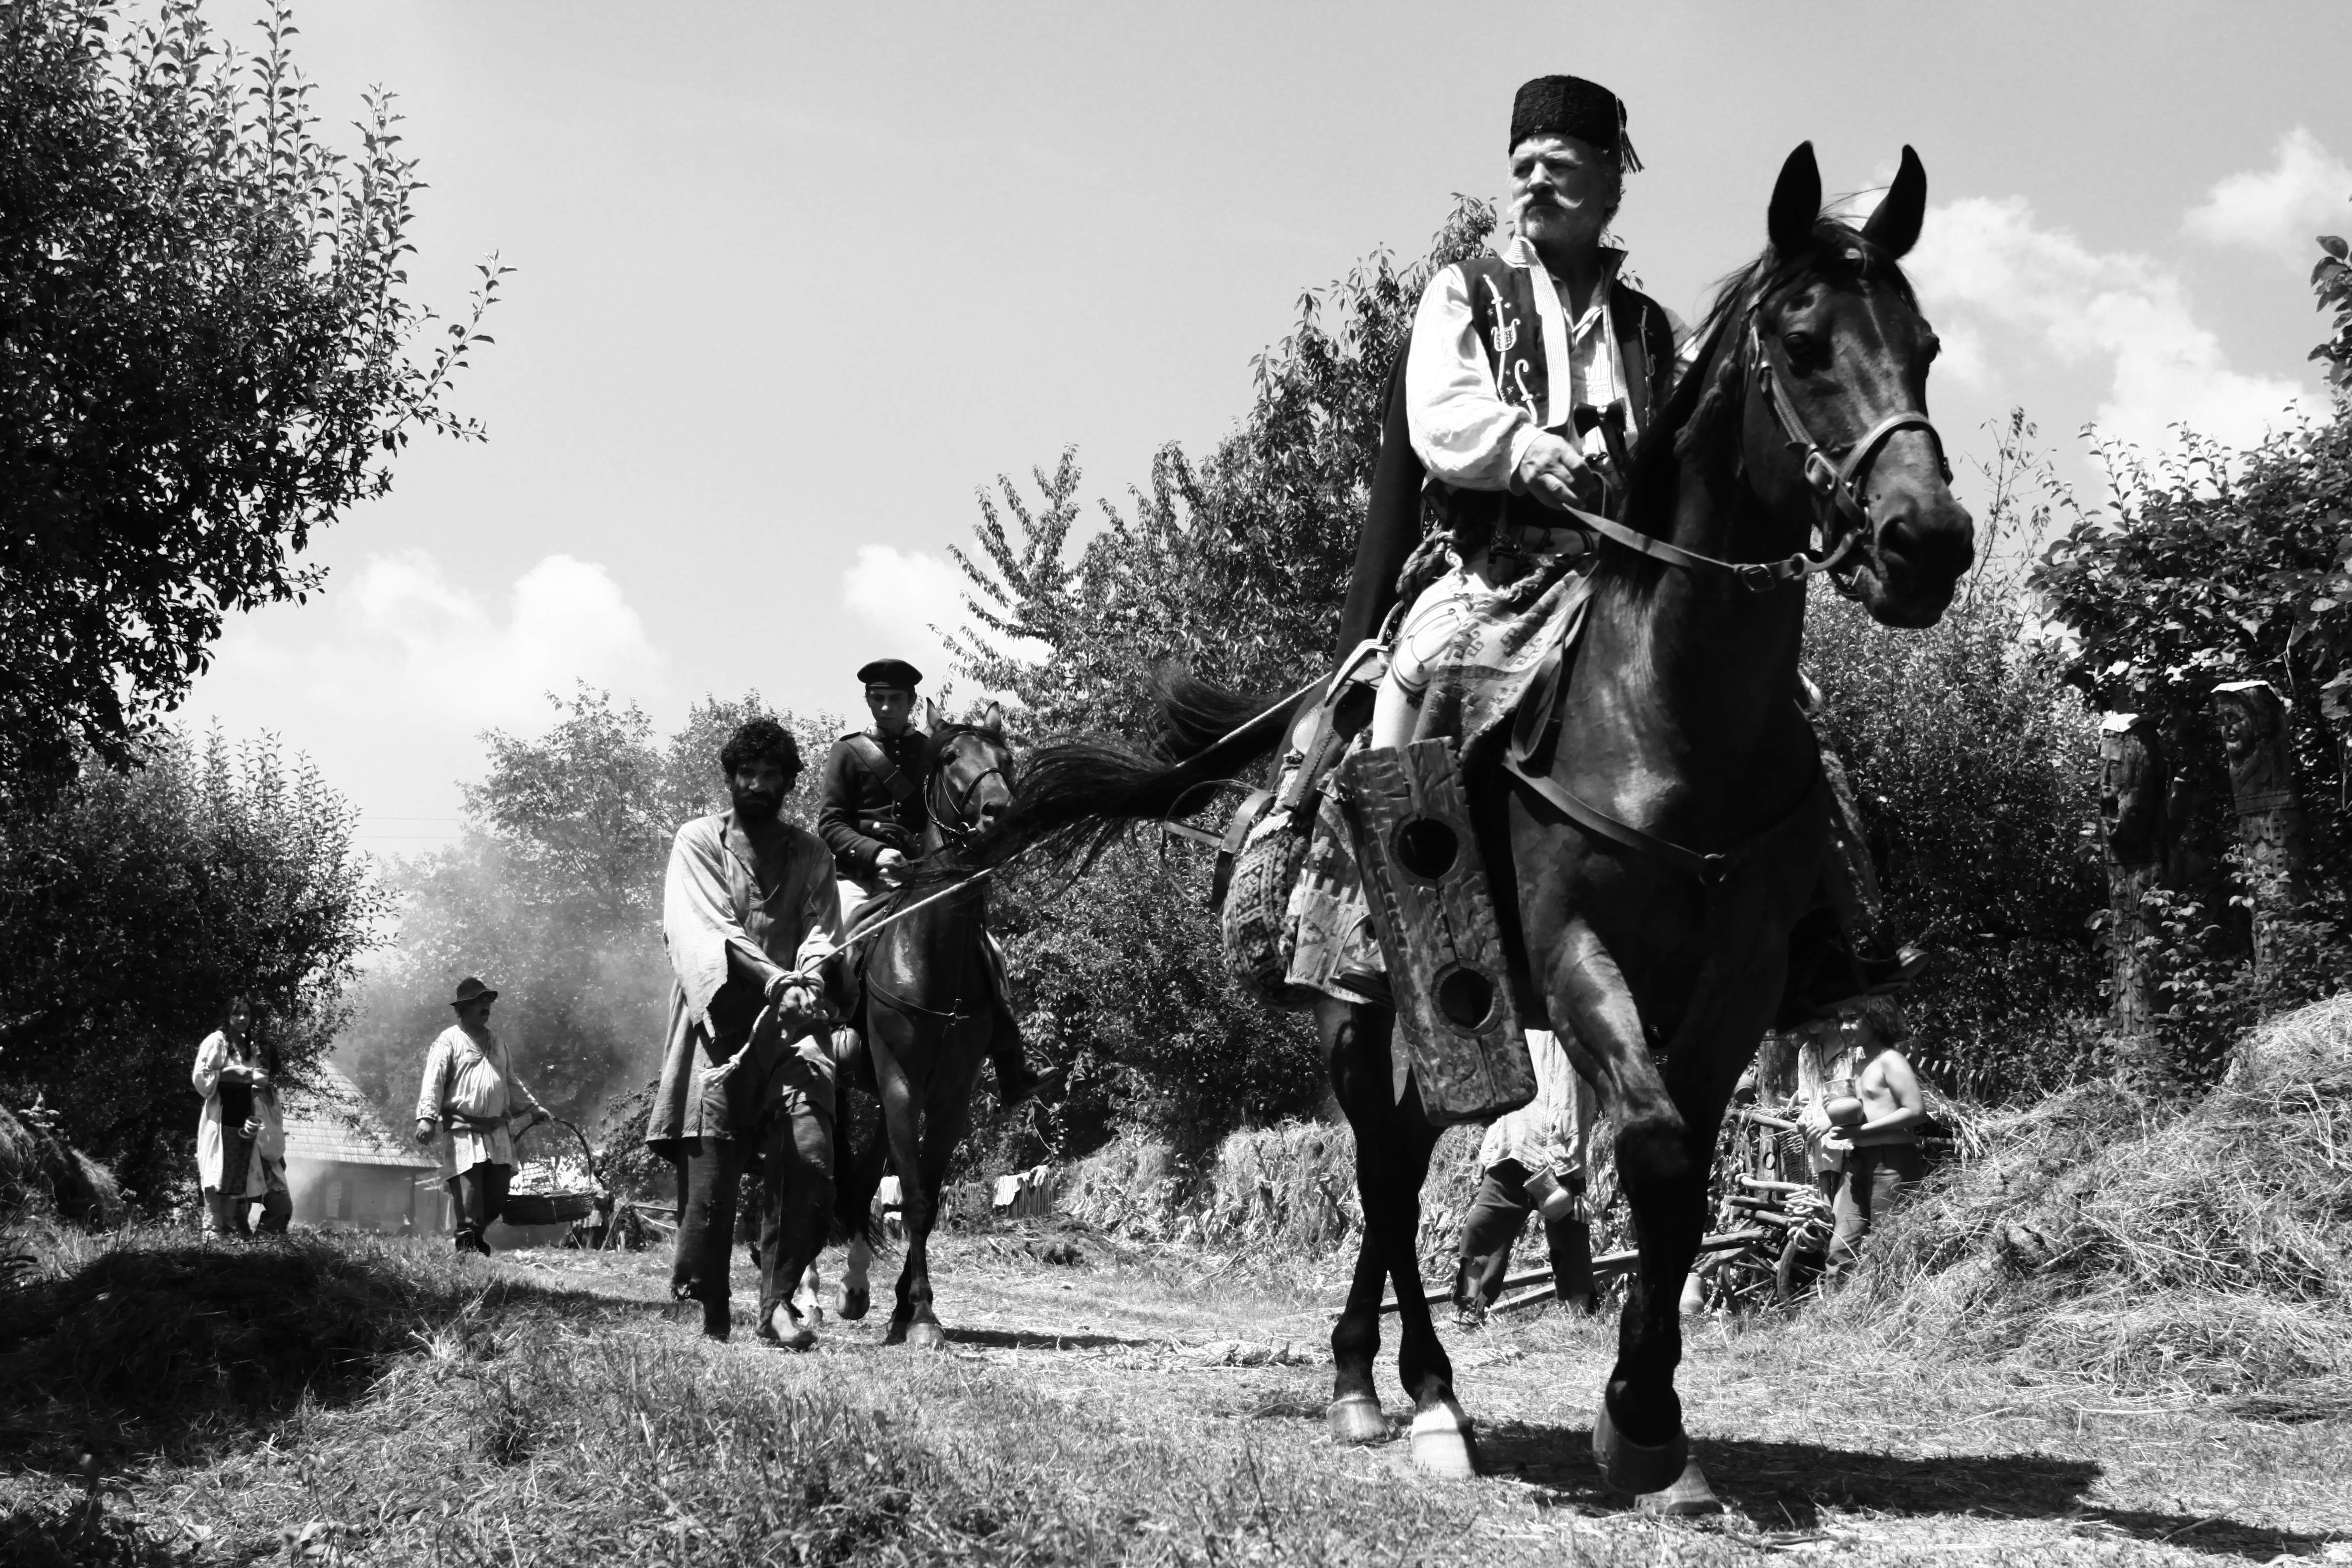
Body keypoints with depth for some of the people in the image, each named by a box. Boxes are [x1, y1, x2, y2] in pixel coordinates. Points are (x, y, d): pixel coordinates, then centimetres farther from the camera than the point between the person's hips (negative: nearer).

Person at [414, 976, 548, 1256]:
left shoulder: (496, 1041, 21)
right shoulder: (449, 1041, -1)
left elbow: (511, 1081, 32)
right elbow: (433, 1083, -9)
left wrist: (532, 1106, 30)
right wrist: (427, 1118, -21)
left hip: (498, 1134, 6)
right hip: (464, 1134, -6)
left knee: (498, 1197, 4)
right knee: (468, 1197, -11)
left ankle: (475, 1238, 24)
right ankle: (467, 1250, -6)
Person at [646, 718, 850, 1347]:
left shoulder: (811, 854, 16)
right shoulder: (698, 841, 7)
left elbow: (823, 931, 4)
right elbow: (705, 930, -7)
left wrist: (809, 977, -20)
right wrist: (774, 979, -23)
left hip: (792, 1024, 2)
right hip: (719, 1022, -2)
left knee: (809, 1154, -17)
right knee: (709, 1170, -6)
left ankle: (778, 1299, -8)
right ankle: (711, 1309, 13)